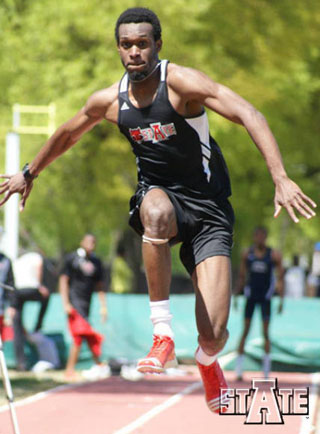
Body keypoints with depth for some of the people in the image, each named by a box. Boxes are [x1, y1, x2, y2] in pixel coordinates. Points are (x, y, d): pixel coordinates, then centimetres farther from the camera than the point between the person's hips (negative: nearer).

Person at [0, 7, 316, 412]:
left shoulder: (182, 82, -17)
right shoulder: (108, 101, -1)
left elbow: (249, 115, -28)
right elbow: (66, 135, 20)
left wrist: (281, 180, -39)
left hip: (207, 208, -3)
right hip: (158, 194, 3)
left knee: (213, 334, -13)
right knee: (156, 210, -41)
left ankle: (207, 362, 30)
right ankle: (163, 334, -28)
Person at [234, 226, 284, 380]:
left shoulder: (274, 255, -4)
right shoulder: (247, 254, 2)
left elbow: (280, 278, -2)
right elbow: (241, 277, 9)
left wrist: (281, 300, -6)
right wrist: (236, 297, 6)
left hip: (266, 297, -1)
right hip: (251, 295, 1)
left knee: (266, 333, 0)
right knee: (245, 331, -2)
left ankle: (266, 371, 7)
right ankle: (239, 368, -1)